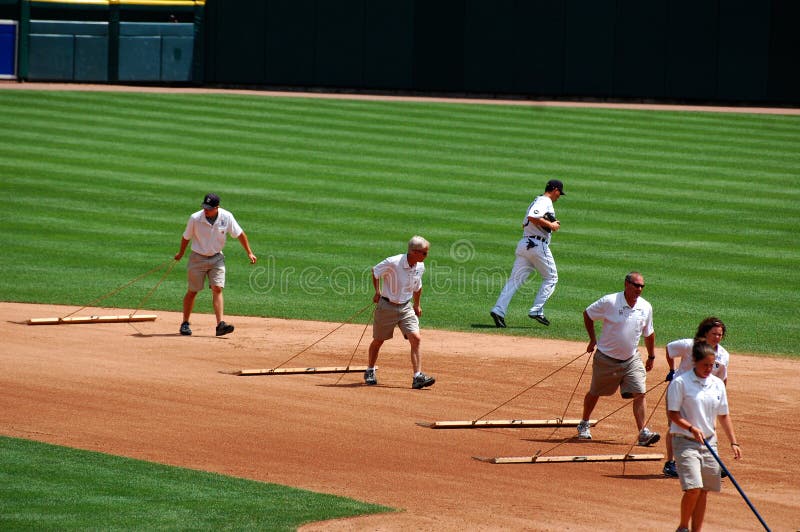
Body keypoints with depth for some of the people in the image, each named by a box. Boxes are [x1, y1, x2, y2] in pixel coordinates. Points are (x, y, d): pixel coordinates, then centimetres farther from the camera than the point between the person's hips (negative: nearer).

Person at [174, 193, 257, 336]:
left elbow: (239, 234, -1)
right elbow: (186, 237, -1)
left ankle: (220, 324, -20)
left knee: (217, 289, -12)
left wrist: (249, 253, -2)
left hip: (216, 258, 1)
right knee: (192, 291, 5)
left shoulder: (227, 217, -13)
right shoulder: (195, 218, -17)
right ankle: (185, 323, 18)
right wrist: (181, 253, 13)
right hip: (197, 258, -1)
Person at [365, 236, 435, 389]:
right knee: (378, 340, 12)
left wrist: (416, 305, 21)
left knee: (415, 338, -14)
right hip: (387, 306, -4)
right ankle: (370, 371, 34)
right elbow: (375, 272, -4)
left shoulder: (420, 267, -4)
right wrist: (377, 292, 2)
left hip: (406, 307, 4)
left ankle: (418, 377, -18)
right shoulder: (392, 263, -23)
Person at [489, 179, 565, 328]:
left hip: (524, 244, 8)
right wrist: (550, 225, -14)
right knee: (551, 277, 6)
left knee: (515, 280, 0)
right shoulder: (545, 202, -8)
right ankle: (536, 310, -2)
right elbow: (532, 217, -25)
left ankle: (499, 310, -13)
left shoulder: (536, 201, 23)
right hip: (538, 245, -8)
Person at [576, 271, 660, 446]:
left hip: (631, 359, 3)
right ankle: (584, 425, 35)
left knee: (639, 393, -13)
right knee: (595, 393, 13)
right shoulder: (609, 302, -16)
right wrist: (593, 340, 1)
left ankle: (643, 433, -14)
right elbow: (587, 314, -2)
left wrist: (651, 357, 18)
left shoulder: (646, 307, -3)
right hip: (606, 358, -3)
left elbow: (649, 333, 13)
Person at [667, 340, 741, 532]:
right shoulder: (680, 383, -8)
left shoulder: (718, 384, 8)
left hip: (709, 442, 6)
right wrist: (691, 428, -24)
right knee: (693, 488, -17)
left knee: (704, 491, 6)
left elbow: (723, 416, 14)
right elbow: (673, 414, -9)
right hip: (685, 442, -5)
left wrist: (733, 442, 9)